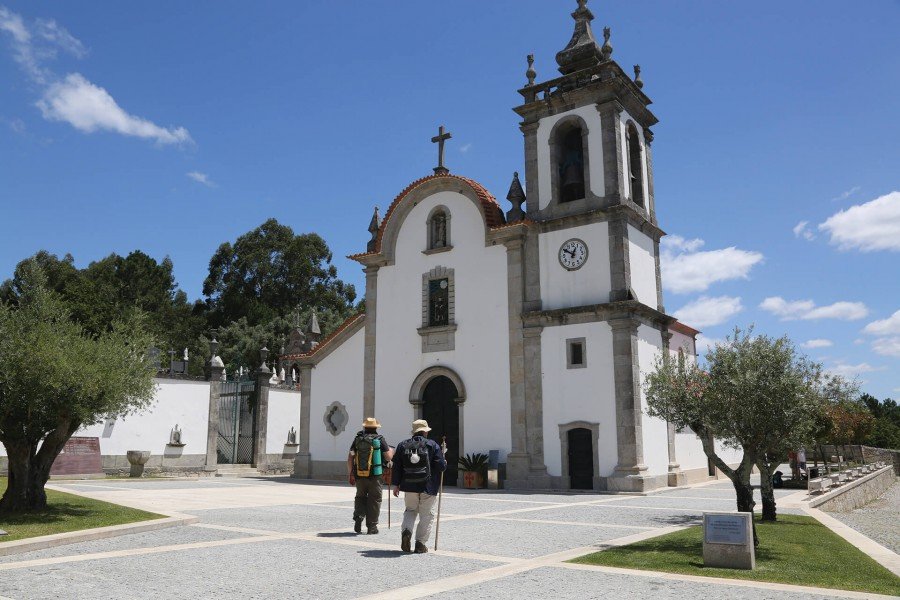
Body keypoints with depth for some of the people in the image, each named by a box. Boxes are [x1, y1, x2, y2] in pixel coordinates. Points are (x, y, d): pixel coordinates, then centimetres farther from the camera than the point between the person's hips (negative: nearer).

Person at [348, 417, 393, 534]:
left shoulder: (357, 439, 4)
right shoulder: (380, 439, -4)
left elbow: (350, 456, 1)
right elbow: (388, 456, -3)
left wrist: (350, 473, 7)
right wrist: (391, 451, 20)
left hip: (359, 475, 3)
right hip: (374, 476, -3)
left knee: (360, 497, 20)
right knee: (374, 500, 7)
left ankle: (358, 519, 2)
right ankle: (372, 526, 9)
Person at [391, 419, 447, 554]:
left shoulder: (402, 445, 5)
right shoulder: (432, 445, -4)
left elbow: (397, 467, 5)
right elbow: (441, 466, -8)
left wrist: (396, 484, 10)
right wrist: (445, 463, 15)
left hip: (409, 486, 3)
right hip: (428, 487, -3)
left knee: (410, 510, 21)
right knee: (426, 515, 7)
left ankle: (406, 531, -4)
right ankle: (421, 544, 5)